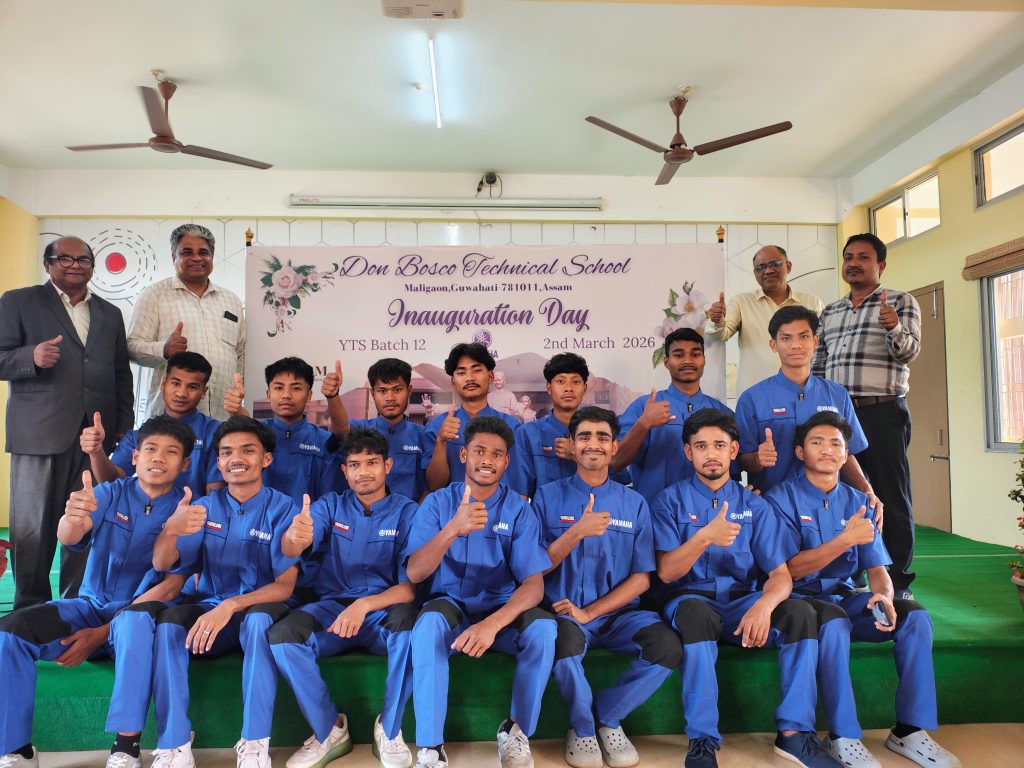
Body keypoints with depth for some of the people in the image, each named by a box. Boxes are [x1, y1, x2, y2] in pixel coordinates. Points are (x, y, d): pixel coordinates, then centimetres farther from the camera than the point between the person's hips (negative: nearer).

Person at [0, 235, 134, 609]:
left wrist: (124, 427, 11)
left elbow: (122, 375, 17)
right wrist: (31, 357, -20)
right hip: (39, 434, -3)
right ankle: (30, 608, 16)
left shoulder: (110, 314, 18)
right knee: (33, 527, 2)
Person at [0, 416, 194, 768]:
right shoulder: (110, 494, 2)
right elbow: (67, 538, -16)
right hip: (92, 605, 4)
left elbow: (171, 586, -11)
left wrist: (102, 633, -16)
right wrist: (73, 518, -42)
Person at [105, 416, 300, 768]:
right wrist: (170, 530, -29)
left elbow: (285, 585, -14)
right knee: (168, 622, -27)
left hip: (259, 608, -3)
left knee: (259, 620, -36)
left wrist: (230, 605, -31)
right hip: (208, 606, 3)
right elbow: (162, 565, -5)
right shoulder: (205, 507, 5)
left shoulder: (283, 509, -8)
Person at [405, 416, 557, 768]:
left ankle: (516, 731, -5)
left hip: (502, 609, 1)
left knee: (543, 628, -29)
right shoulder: (437, 503, -4)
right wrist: (453, 529, -35)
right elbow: (414, 573, -16)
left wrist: (492, 623, -33)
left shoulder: (519, 509, -4)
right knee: (429, 623, -34)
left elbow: (534, 584, -13)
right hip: (451, 606, -1)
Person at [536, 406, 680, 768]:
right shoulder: (548, 496, 3)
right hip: (564, 612, -2)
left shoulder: (634, 504, 7)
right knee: (564, 639, -36)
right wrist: (576, 532, -20)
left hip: (618, 612, 2)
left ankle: (606, 716, 2)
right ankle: (583, 727, -3)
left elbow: (642, 577, 2)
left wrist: (589, 612, -11)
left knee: (668, 647, -26)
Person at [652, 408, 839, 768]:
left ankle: (794, 732, -16)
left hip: (743, 601, 3)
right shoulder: (671, 501, 0)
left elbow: (780, 575, -2)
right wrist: (704, 537, -27)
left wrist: (763, 604, -26)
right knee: (698, 614, -37)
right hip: (689, 599, -3)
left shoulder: (755, 506, 7)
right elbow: (666, 572, -9)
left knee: (801, 612, -24)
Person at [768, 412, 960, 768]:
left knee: (915, 615, -16)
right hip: (801, 599, -5)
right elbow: (790, 569, -16)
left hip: (845, 597, 6)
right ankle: (843, 738, -21)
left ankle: (910, 730, -7)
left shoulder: (857, 502, 8)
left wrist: (884, 595, -20)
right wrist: (846, 539, -26)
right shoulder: (782, 498, -8)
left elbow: (876, 568, 4)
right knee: (834, 623, -35)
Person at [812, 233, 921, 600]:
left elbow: (909, 352, -9)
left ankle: (898, 581, 10)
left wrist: (893, 328, -30)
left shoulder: (901, 302, 5)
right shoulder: (830, 311, 17)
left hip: (882, 413, -4)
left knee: (892, 498, 0)